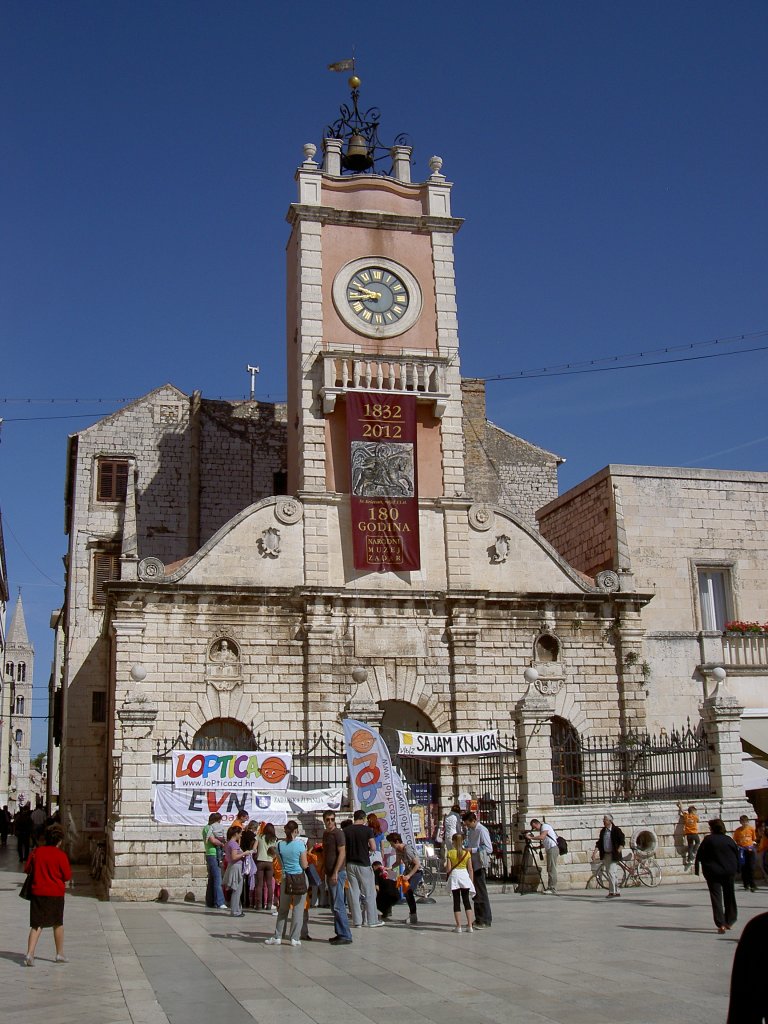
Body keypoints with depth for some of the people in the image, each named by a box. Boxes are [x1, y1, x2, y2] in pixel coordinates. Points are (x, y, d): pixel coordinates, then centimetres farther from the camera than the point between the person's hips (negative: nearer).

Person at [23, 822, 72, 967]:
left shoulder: (36, 852, -1)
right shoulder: (61, 855, -11)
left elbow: (27, 869, 9)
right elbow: (67, 876, -6)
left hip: (38, 892, 2)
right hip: (56, 893, -2)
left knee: (36, 925, 4)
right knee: (58, 924, 15)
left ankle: (30, 953, -14)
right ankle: (60, 954, 24)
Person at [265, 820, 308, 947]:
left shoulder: (280, 845, 0)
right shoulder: (300, 845, -10)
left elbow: (281, 862, 10)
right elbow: (304, 865, -7)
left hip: (285, 879, 3)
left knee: (283, 909, 14)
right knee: (298, 909, 3)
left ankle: (277, 937, 15)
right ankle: (295, 938, 4)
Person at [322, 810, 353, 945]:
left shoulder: (338, 833, -10)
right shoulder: (325, 834, 16)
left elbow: (342, 853, -15)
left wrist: (335, 873, -20)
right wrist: (325, 871, 17)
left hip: (338, 873, -9)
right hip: (329, 873, 9)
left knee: (338, 906, -10)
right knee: (334, 906, 10)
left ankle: (345, 936, -8)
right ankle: (339, 933, 14)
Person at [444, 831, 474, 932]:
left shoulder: (450, 853, -6)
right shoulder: (467, 853, -1)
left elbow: (448, 868, -10)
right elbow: (470, 869, 0)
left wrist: (447, 874, 10)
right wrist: (472, 881, 7)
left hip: (454, 875, -2)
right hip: (464, 875, 2)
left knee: (456, 901, 4)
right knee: (466, 900, 8)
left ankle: (458, 926, 1)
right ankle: (470, 926, 3)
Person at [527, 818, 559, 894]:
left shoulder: (545, 826, -6)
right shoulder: (542, 829, 22)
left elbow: (542, 837, -22)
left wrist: (531, 837, -16)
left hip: (553, 848, -10)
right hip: (549, 850, 10)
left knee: (552, 869, -11)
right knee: (549, 869, 8)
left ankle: (553, 889, -13)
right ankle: (550, 888, 9)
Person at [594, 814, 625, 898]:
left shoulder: (616, 830, -9)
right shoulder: (603, 831, 10)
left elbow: (622, 842, -9)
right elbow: (599, 843, 9)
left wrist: (618, 852, -18)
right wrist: (595, 853, -1)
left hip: (614, 855, -6)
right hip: (606, 855, 7)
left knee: (611, 872, -15)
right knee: (613, 874, 12)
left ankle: (611, 892, -11)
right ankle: (617, 892, 20)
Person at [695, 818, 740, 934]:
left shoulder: (708, 840, -8)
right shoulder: (729, 840, 1)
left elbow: (699, 855, -7)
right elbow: (737, 855, 7)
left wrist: (697, 869, 2)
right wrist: (736, 869, 16)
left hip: (713, 872, -3)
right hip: (729, 872, 3)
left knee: (716, 898, 0)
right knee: (729, 896, 18)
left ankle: (721, 924, -8)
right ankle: (729, 921, 24)